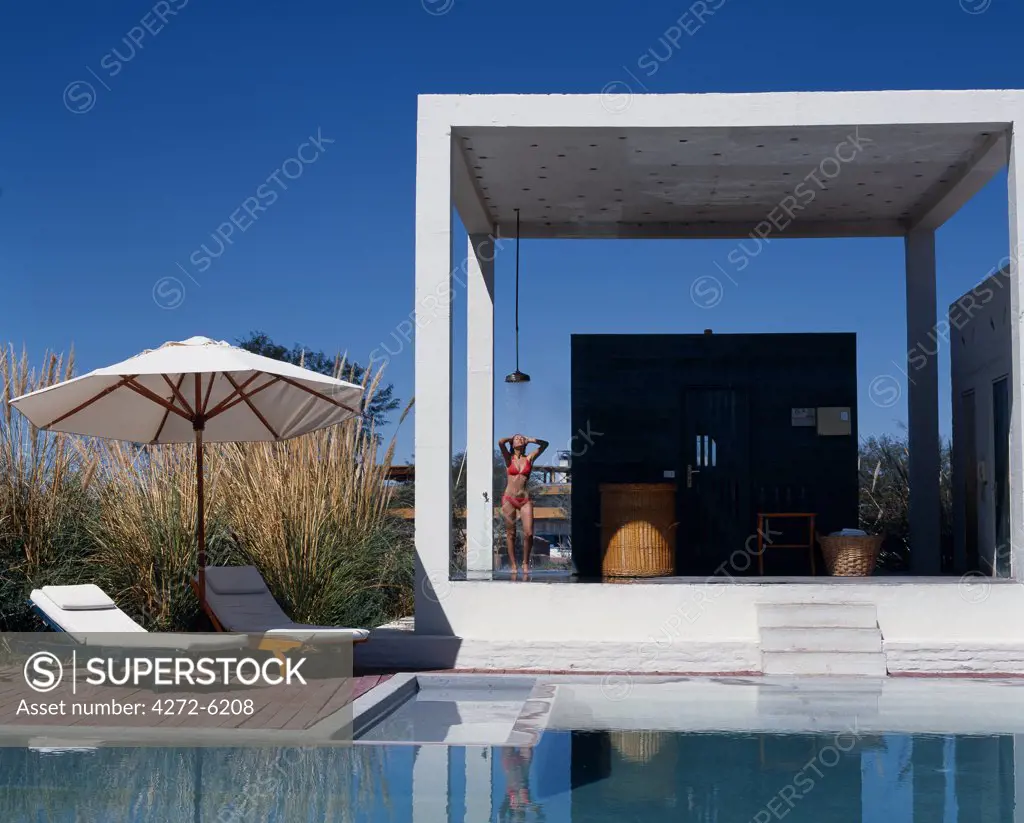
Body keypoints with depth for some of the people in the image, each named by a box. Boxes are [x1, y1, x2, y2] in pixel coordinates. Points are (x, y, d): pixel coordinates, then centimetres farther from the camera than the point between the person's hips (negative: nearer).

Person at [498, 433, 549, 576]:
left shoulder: (529, 459, 10)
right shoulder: (509, 458, 5)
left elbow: (544, 444, 10)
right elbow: (501, 442, -10)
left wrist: (529, 440, 12)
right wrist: (511, 438, 8)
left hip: (525, 500, 1)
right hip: (509, 498, -1)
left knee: (529, 533, -9)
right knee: (510, 533, 1)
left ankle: (525, 563, 6)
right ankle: (513, 565, 6)